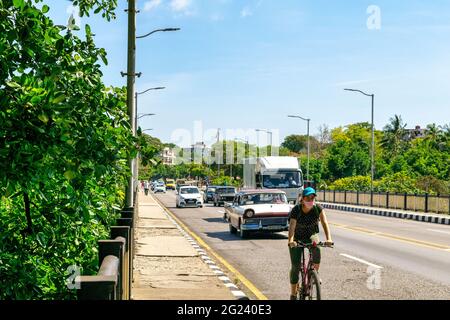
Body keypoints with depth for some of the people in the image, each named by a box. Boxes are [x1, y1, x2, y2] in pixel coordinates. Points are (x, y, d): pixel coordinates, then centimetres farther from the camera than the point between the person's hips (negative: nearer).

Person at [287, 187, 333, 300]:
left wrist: (329, 239, -43)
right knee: (295, 266, -6)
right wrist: (290, 240, -54)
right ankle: (293, 294, 8)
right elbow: (292, 226, -35)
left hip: (312, 235, 1)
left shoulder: (318, 208, -17)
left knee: (316, 248, -33)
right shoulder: (296, 210, -24)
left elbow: (325, 223, -26)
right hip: (298, 238, -1)